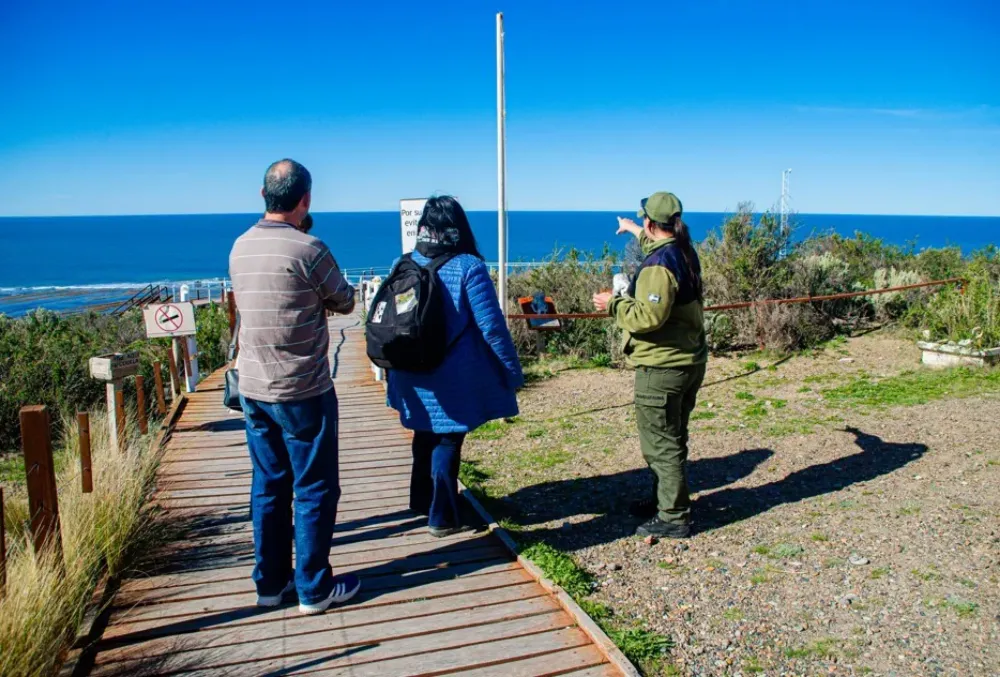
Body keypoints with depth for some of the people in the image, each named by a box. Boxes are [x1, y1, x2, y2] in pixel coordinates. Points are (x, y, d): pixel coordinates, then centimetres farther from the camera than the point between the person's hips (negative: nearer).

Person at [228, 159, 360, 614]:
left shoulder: (240, 247, 4)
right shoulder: (308, 249, -16)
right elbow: (345, 303, -3)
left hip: (253, 389, 7)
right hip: (303, 391, -7)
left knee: (268, 487, 16)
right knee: (315, 490, 6)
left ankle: (271, 582, 27)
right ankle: (313, 588, 17)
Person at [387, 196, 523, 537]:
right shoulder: (468, 267, -14)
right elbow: (491, 327, -16)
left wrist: (397, 367, 19)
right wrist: (513, 371, -7)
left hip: (414, 374, 5)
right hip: (452, 377, -5)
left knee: (425, 435, 23)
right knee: (447, 441, 8)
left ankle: (422, 502, 38)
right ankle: (442, 517, 16)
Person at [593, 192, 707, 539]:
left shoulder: (658, 265, -22)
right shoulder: (684, 252, 8)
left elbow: (649, 316, -29)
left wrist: (613, 305, -14)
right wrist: (635, 231, 46)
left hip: (662, 368, -10)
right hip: (691, 362, 10)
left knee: (661, 444, 0)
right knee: (672, 438, 21)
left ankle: (674, 517, 8)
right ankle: (665, 499, 35)